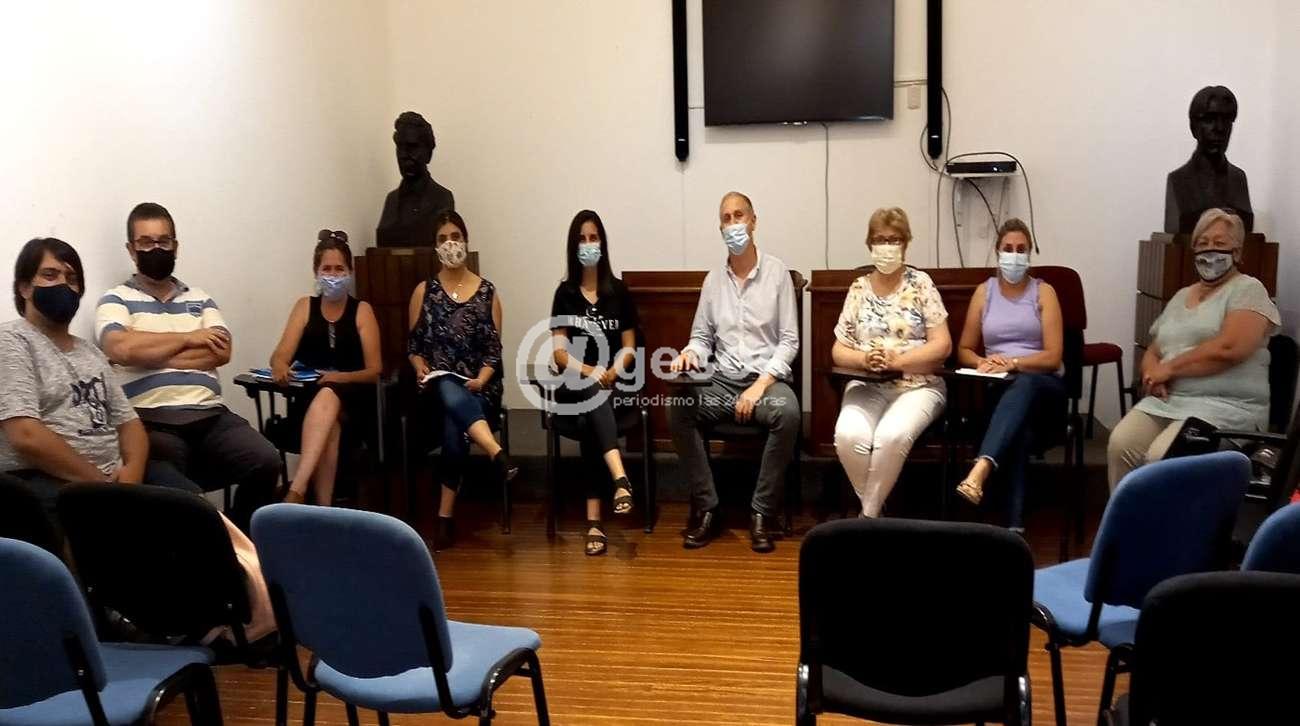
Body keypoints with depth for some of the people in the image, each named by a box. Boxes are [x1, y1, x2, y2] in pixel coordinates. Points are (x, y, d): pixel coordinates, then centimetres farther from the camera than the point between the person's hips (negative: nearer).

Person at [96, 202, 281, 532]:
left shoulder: (200, 299, 22)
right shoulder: (116, 300, 12)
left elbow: (221, 352, 5)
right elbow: (121, 348, -10)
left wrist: (151, 355, -2)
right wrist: (187, 338, 1)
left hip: (210, 414, 3)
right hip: (152, 419, -3)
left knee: (265, 462, -22)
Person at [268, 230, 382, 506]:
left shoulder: (362, 310, 7)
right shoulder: (304, 306, 13)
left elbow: (374, 371, 0)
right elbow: (280, 357, 0)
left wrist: (340, 378, -22)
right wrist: (280, 368, -26)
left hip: (354, 397, -1)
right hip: (310, 396, 2)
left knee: (328, 396, -38)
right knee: (329, 422, -36)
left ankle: (296, 491, -52)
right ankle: (323, 509, -41)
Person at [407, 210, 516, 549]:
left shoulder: (487, 292, 9)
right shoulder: (424, 291, 11)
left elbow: (494, 350, 5)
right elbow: (413, 345, 11)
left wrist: (481, 379, -12)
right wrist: (420, 369, -10)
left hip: (478, 385, 0)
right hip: (438, 383, 0)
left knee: (454, 424, -33)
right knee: (451, 395, -39)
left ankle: (446, 515, -30)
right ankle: (499, 455, -58)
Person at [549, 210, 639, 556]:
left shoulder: (619, 291, 9)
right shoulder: (565, 293, 8)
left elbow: (629, 349, 8)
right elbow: (559, 353, 1)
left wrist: (613, 371, -14)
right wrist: (589, 371, -17)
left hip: (614, 384, 1)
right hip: (575, 385, 0)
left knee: (590, 421, -32)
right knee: (593, 397, -37)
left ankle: (594, 519, -42)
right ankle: (621, 480, -55)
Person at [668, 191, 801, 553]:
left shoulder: (777, 272, 1)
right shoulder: (713, 279, 11)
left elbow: (789, 340, -3)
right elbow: (702, 336, 14)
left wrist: (760, 385, -15)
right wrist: (690, 354, -11)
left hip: (766, 378, -3)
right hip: (721, 381, 3)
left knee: (788, 413, -36)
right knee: (677, 407, -25)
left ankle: (761, 514, -21)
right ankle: (705, 508, -16)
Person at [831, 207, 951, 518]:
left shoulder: (921, 284, 3)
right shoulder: (858, 288, 10)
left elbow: (942, 345, -3)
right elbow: (839, 351, 9)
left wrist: (896, 360, -16)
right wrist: (865, 359, -13)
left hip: (917, 385, -2)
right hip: (867, 386, 2)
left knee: (891, 436, -33)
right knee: (848, 436, -29)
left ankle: (868, 516, -12)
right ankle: (877, 510, -6)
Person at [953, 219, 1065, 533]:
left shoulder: (1044, 292, 5)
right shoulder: (984, 291, 13)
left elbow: (1053, 356, -4)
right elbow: (964, 350, 15)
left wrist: (1012, 362, -19)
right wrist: (982, 362, -8)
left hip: (1043, 385, -1)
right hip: (998, 387, 1)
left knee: (1022, 386, -41)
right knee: (1020, 427, -37)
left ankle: (979, 471, -63)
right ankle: (1014, 525, -46)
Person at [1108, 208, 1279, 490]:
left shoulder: (1247, 290, 0)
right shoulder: (1181, 296, 21)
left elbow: (1229, 348, -17)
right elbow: (1152, 353, 19)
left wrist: (1170, 367, -10)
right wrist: (1153, 373, -6)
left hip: (1225, 406, -6)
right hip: (1166, 400, 6)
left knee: (1161, 458, -30)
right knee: (1120, 445, -22)